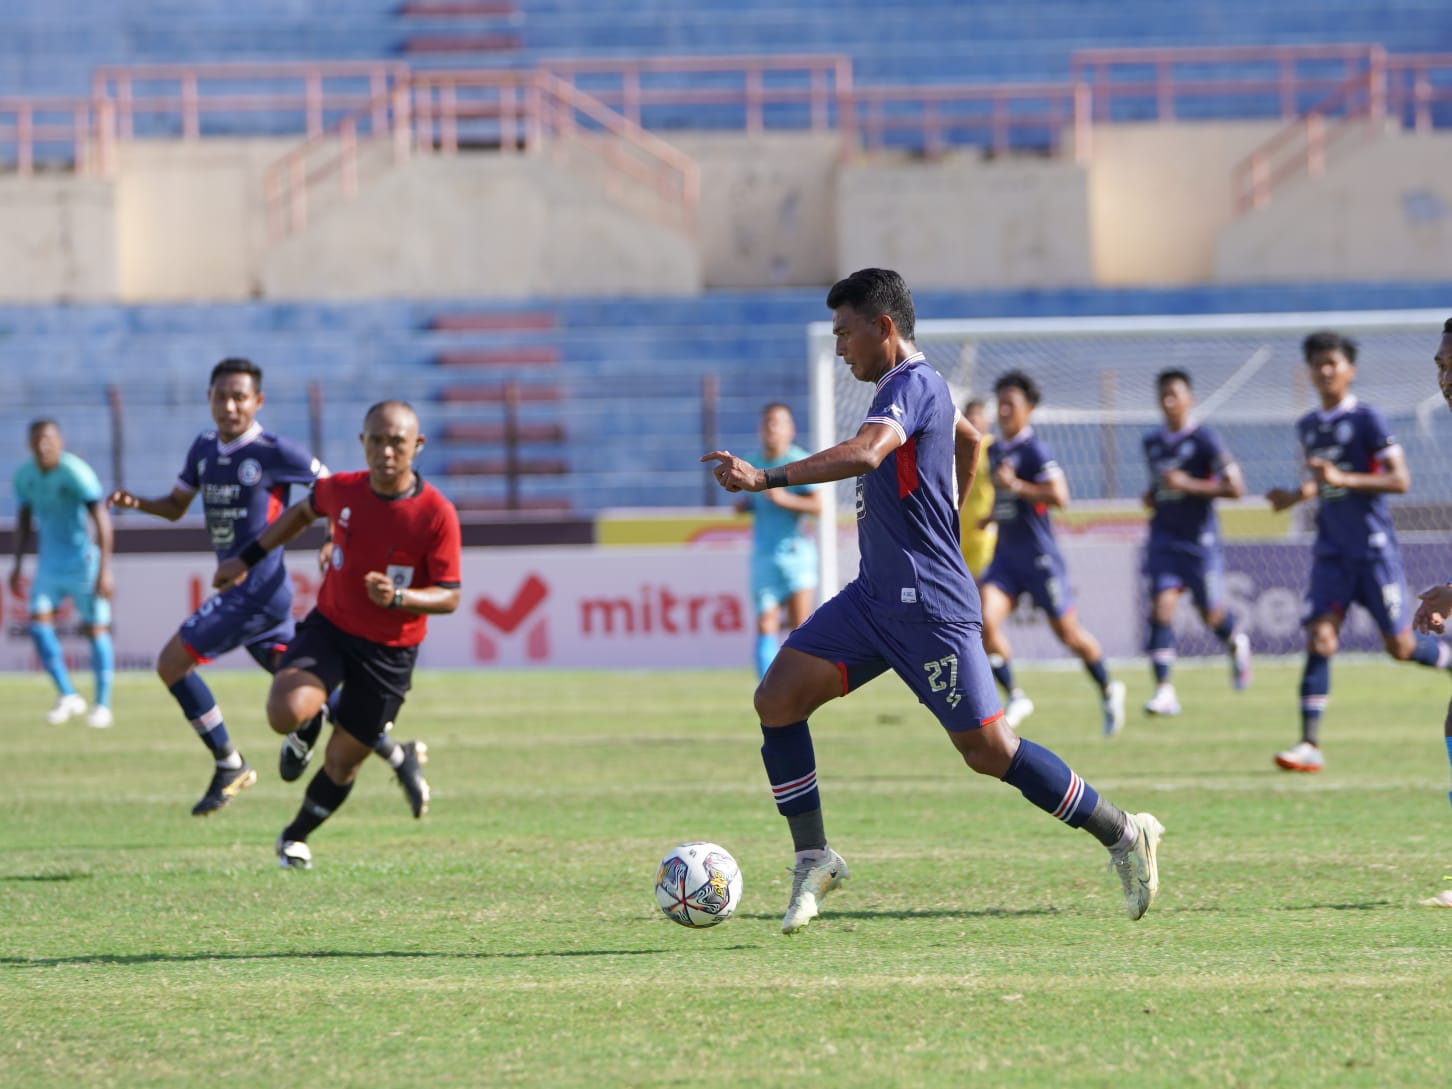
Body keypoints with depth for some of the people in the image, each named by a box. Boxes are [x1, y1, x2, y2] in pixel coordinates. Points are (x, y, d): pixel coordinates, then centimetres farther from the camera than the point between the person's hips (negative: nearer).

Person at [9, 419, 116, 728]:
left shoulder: (76, 472, -19)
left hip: (83, 560, -5)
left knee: (96, 630, -1)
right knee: (38, 623, -10)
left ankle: (102, 705, 9)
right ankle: (68, 696, 0)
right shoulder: (24, 475, 0)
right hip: (49, 562, 5)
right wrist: (17, 565, 13)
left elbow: (101, 520, -20)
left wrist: (105, 569, -24)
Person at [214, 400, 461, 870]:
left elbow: (449, 597, -13)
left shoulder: (437, 514, -18)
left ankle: (297, 835, 36)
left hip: (389, 652, -2)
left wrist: (397, 598, -32)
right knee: (286, 713, -26)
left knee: (342, 760, 6)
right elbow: (302, 511, 17)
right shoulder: (341, 490, -8)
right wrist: (247, 558, 19)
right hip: (330, 626, 2)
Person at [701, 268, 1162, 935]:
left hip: (928, 604, -10)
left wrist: (766, 478, -39)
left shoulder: (912, 385, -15)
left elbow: (864, 454, -35)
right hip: (874, 597, 10)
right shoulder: (906, 387, 16)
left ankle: (1122, 835, 7)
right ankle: (814, 861, 1)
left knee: (987, 750, -7)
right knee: (777, 699, -4)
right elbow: (969, 439, 37)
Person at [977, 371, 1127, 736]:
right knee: (985, 621, -15)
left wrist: (1016, 487, -27)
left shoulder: (1034, 450, -13)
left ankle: (1108, 690, 27)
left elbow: (1059, 497, -23)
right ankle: (1015, 697, -5)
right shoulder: (995, 450, 11)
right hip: (1005, 554, 7)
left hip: (1039, 556, -7)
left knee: (1067, 632, 5)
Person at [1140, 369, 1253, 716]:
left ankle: (1237, 644, 43)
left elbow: (1235, 488, -13)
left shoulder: (1203, 440, -9)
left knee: (1211, 614, 7)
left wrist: (1188, 485, -21)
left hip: (1199, 538, -4)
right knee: (1161, 607, -13)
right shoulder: (1152, 443, 9)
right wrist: (1151, 495, 6)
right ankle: (1164, 691, -16)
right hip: (1164, 537, 4)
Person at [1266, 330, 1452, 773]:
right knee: (1320, 638, -10)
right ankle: (1310, 745, -14)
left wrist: (1341, 479, -24)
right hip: (1331, 551, 5)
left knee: (1401, 646, 0)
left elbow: (1399, 480, -15)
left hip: (1374, 548, -5)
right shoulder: (1307, 427, 11)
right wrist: (1297, 495, 7)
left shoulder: (1366, 419, -9)